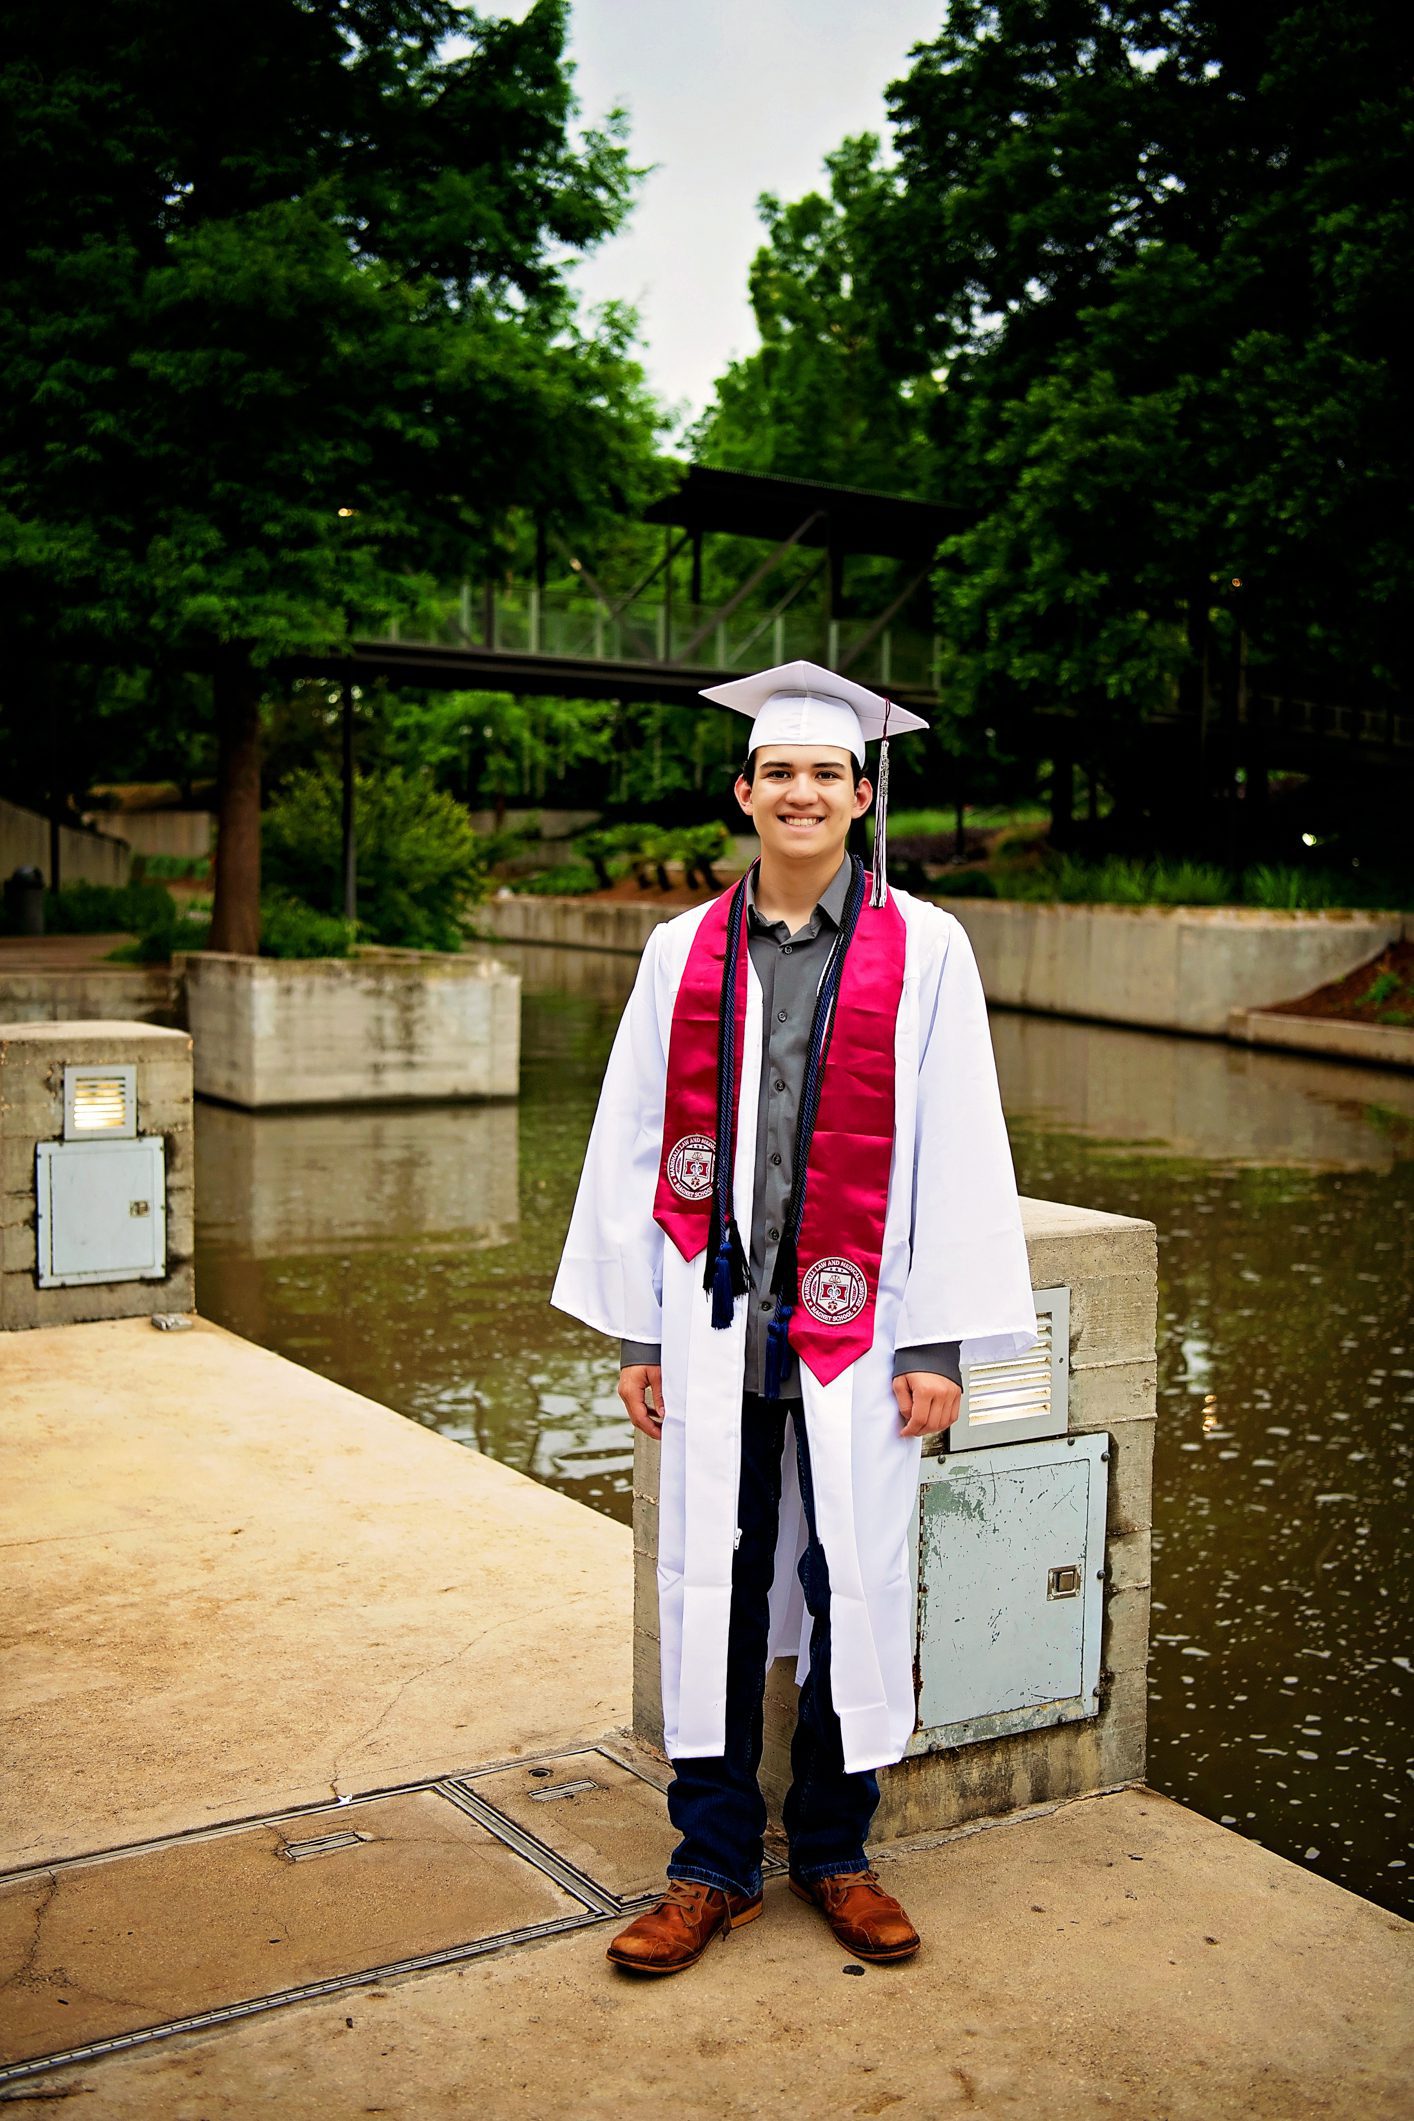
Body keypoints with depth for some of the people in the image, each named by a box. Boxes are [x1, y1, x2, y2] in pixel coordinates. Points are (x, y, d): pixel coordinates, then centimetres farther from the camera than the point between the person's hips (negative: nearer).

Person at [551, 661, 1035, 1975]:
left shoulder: (923, 950, 0)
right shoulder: (686, 952, 5)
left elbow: (958, 1151, -2)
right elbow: (634, 1145, 7)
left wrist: (939, 1340, -5)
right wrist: (637, 1327, 4)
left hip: (852, 1329, -1)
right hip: (715, 1322, 2)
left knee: (853, 1584, 7)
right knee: (712, 1585, 7)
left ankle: (835, 1852, 27)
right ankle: (715, 1866, 22)